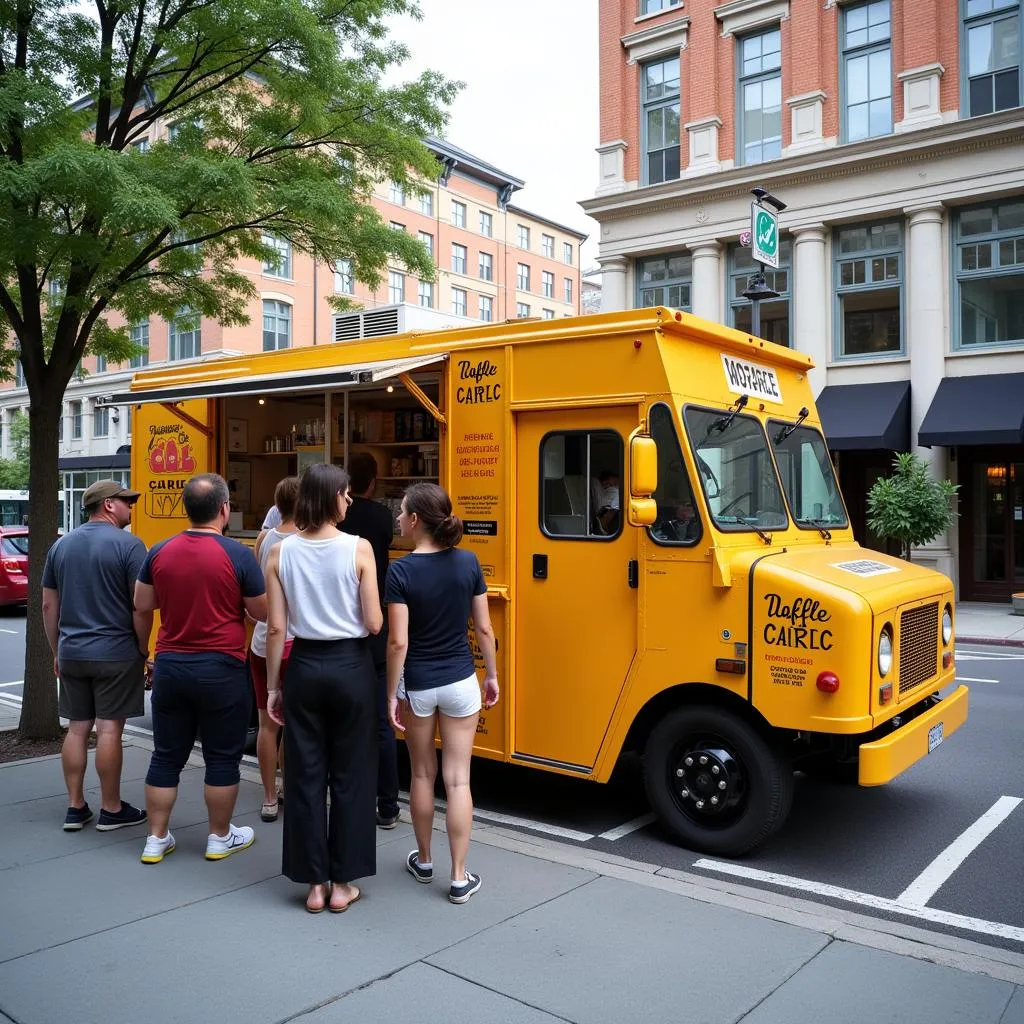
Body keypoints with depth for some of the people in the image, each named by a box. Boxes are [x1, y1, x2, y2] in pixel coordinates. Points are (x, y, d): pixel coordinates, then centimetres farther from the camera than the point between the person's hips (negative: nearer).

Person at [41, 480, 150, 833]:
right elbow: (141, 607, -14)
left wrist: (57, 651, 18)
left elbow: (49, 605, 11)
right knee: (109, 729, 1)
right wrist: (143, 649, -2)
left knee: (77, 728, 12)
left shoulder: (61, 545, 9)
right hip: (115, 654, -6)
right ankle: (111, 810, 11)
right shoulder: (128, 545, -11)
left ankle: (75, 808, 19)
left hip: (71, 653, 6)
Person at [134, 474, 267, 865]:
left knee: (167, 756, 14)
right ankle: (220, 838, 22)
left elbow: (142, 604, 11)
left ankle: (156, 840, 23)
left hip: (170, 666, 4)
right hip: (221, 670, -4)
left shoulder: (160, 552, 0)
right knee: (222, 758, 9)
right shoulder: (238, 554, -13)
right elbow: (262, 612, -6)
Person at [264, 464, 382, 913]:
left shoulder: (281, 552, -3)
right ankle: (342, 883, 18)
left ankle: (314, 884, 19)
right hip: (350, 667, -2)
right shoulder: (358, 548, -11)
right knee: (350, 775, 9)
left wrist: (273, 685, 8)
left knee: (305, 774, 11)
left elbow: (276, 628, -2)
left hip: (304, 666, 3)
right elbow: (374, 623, -10)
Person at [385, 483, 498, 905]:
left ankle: (424, 860, 33)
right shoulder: (468, 563, -6)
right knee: (457, 779, 6)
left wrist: (392, 694, -5)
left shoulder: (401, 570, -16)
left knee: (423, 775, 17)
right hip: (460, 683, 2)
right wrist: (491, 675, 12)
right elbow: (483, 628, -1)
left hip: (417, 685, -1)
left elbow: (398, 642, -16)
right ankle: (460, 878, 12)